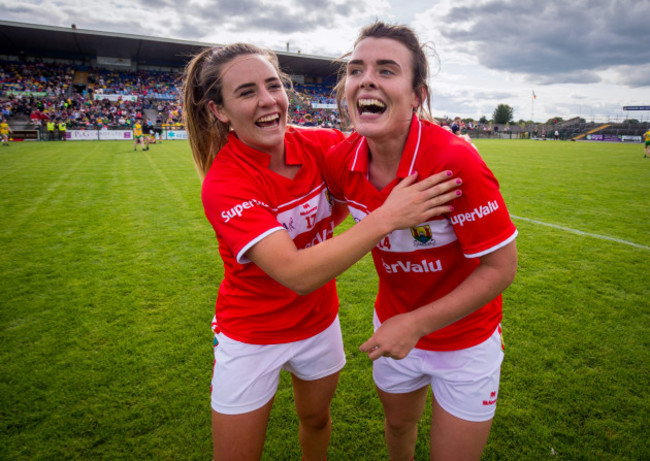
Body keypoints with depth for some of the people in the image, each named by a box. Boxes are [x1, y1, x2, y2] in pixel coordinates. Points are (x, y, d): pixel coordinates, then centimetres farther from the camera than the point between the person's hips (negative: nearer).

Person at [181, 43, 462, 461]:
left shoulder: (320, 143, -13)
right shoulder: (225, 183, -27)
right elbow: (297, 274, -38)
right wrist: (386, 218, -39)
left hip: (319, 320, 4)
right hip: (252, 336, -3)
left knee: (316, 418, 26)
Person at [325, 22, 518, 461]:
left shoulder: (455, 161, -32)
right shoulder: (341, 160, -16)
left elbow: (501, 267, -23)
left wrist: (416, 323, -24)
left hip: (464, 339, -4)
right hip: (393, 328, 4)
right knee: (398, 425, 28)